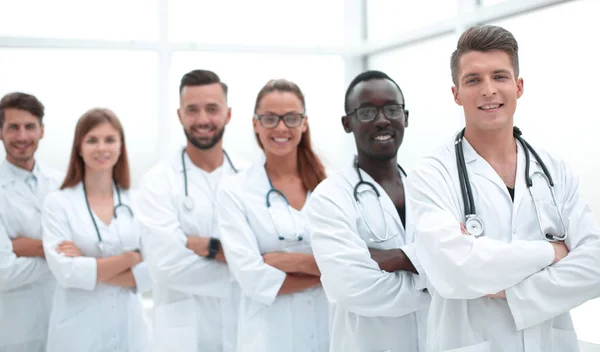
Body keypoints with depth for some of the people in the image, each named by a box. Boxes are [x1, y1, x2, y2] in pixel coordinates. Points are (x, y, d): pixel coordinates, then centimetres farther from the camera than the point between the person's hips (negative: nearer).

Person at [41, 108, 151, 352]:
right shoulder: (58, 202, -5)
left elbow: (150, 272, -6)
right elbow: (66, 272, -15)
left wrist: (88, 267, -14)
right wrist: (131, 257, -11)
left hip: (129, 330, 2)